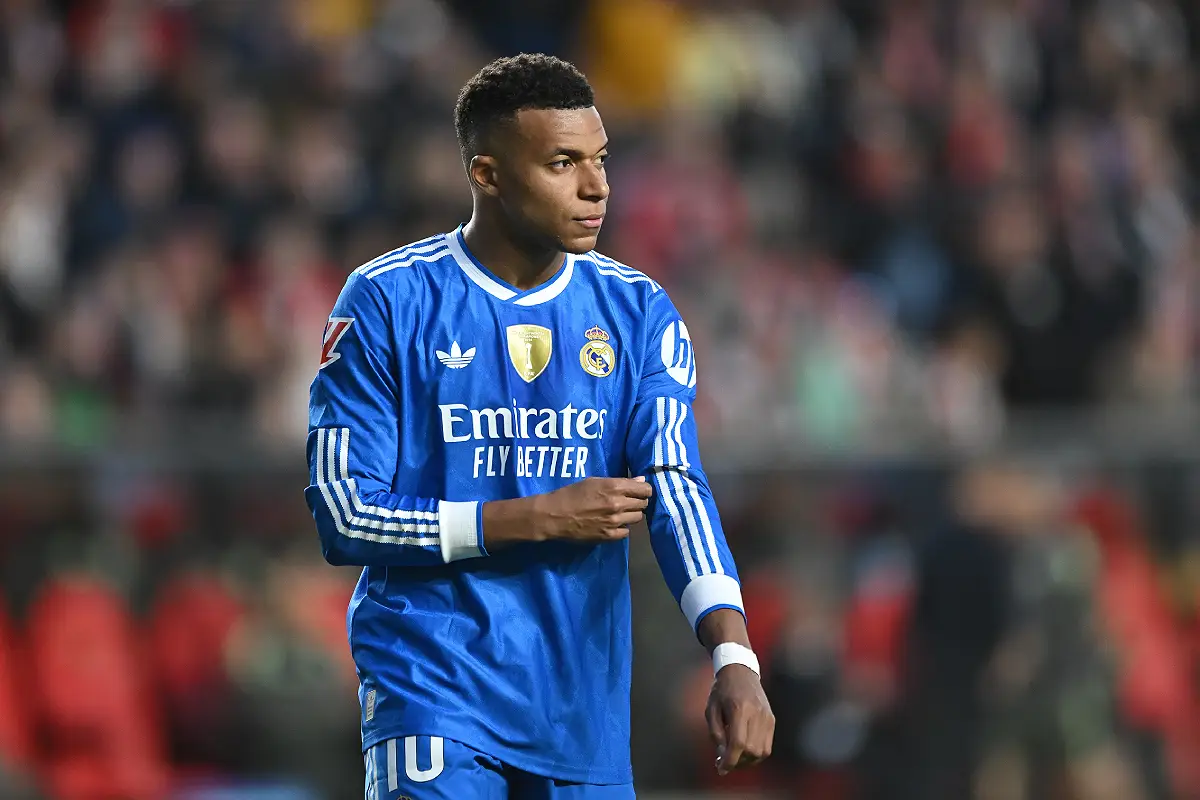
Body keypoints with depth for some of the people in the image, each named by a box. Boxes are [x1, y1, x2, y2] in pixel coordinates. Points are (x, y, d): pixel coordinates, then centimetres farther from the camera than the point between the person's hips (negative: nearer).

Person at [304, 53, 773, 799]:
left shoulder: (639, 312, 4)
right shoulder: (387, 302, -5)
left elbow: (674, 486, -8)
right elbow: (344, 514, -8)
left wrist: (734, 657, -24)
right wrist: (540, 519, -13)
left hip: (586, 705, 4)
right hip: (434, 681, -3)